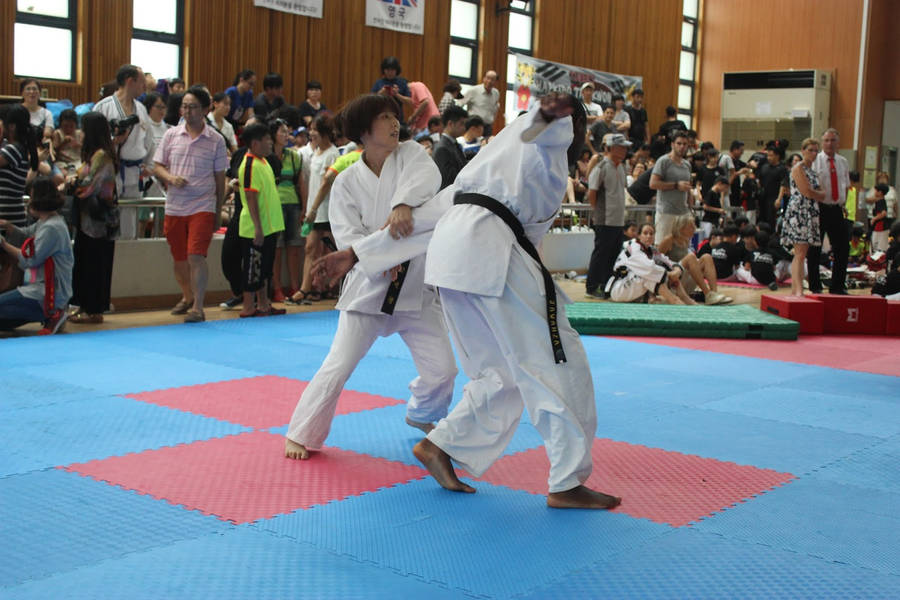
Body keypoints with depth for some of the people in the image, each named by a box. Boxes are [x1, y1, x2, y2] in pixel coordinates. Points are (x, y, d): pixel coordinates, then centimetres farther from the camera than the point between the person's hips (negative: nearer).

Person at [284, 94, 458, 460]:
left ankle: (422, 415, 36)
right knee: (338, 367, -6)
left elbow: (425, 175, -24)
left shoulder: (410, 154, -1)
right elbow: (348, 236, -10)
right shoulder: (348, 182, -3)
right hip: (368, 287, -2)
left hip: (416, 284, 2)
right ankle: (301, 434, 12)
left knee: (442, 368, 4)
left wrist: (404, 203, -45)